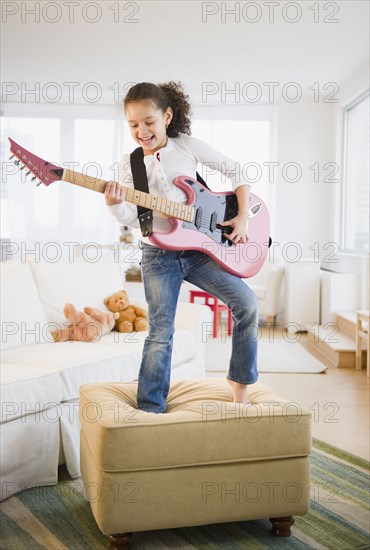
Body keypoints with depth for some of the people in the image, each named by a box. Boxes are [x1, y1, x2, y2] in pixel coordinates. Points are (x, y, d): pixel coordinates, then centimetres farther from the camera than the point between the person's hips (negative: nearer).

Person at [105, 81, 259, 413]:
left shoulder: (188, 146, -1)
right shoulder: (129, 164, 1)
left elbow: (234, 170, 5)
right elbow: (133, 218, -5)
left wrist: (243, 216, -3)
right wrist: (115, 204, -27)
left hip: (199, 249, 1)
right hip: (158, 255, 0)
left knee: (247, 304, -10)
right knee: (161, 332, -3)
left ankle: (241, 384, 9)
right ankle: (150, 410, 8)